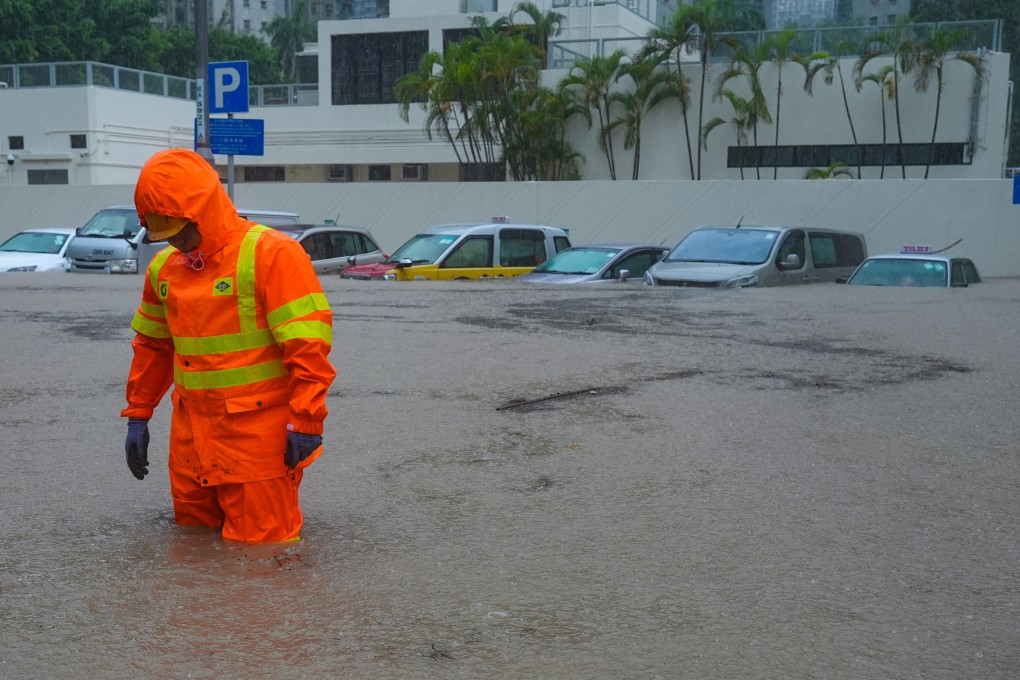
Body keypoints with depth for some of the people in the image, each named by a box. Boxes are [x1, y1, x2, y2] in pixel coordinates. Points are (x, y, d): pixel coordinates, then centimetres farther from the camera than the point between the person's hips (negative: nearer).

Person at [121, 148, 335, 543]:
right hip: (191, 434, 7)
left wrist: (305, 422, -18)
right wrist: (137, 416, 19)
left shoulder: (271, 254, -14)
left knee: (260, 537, 1)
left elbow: (308, 345, -17)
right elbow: (153, 346, 20)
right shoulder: (164, 267, 9)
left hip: (259, 434, -7)